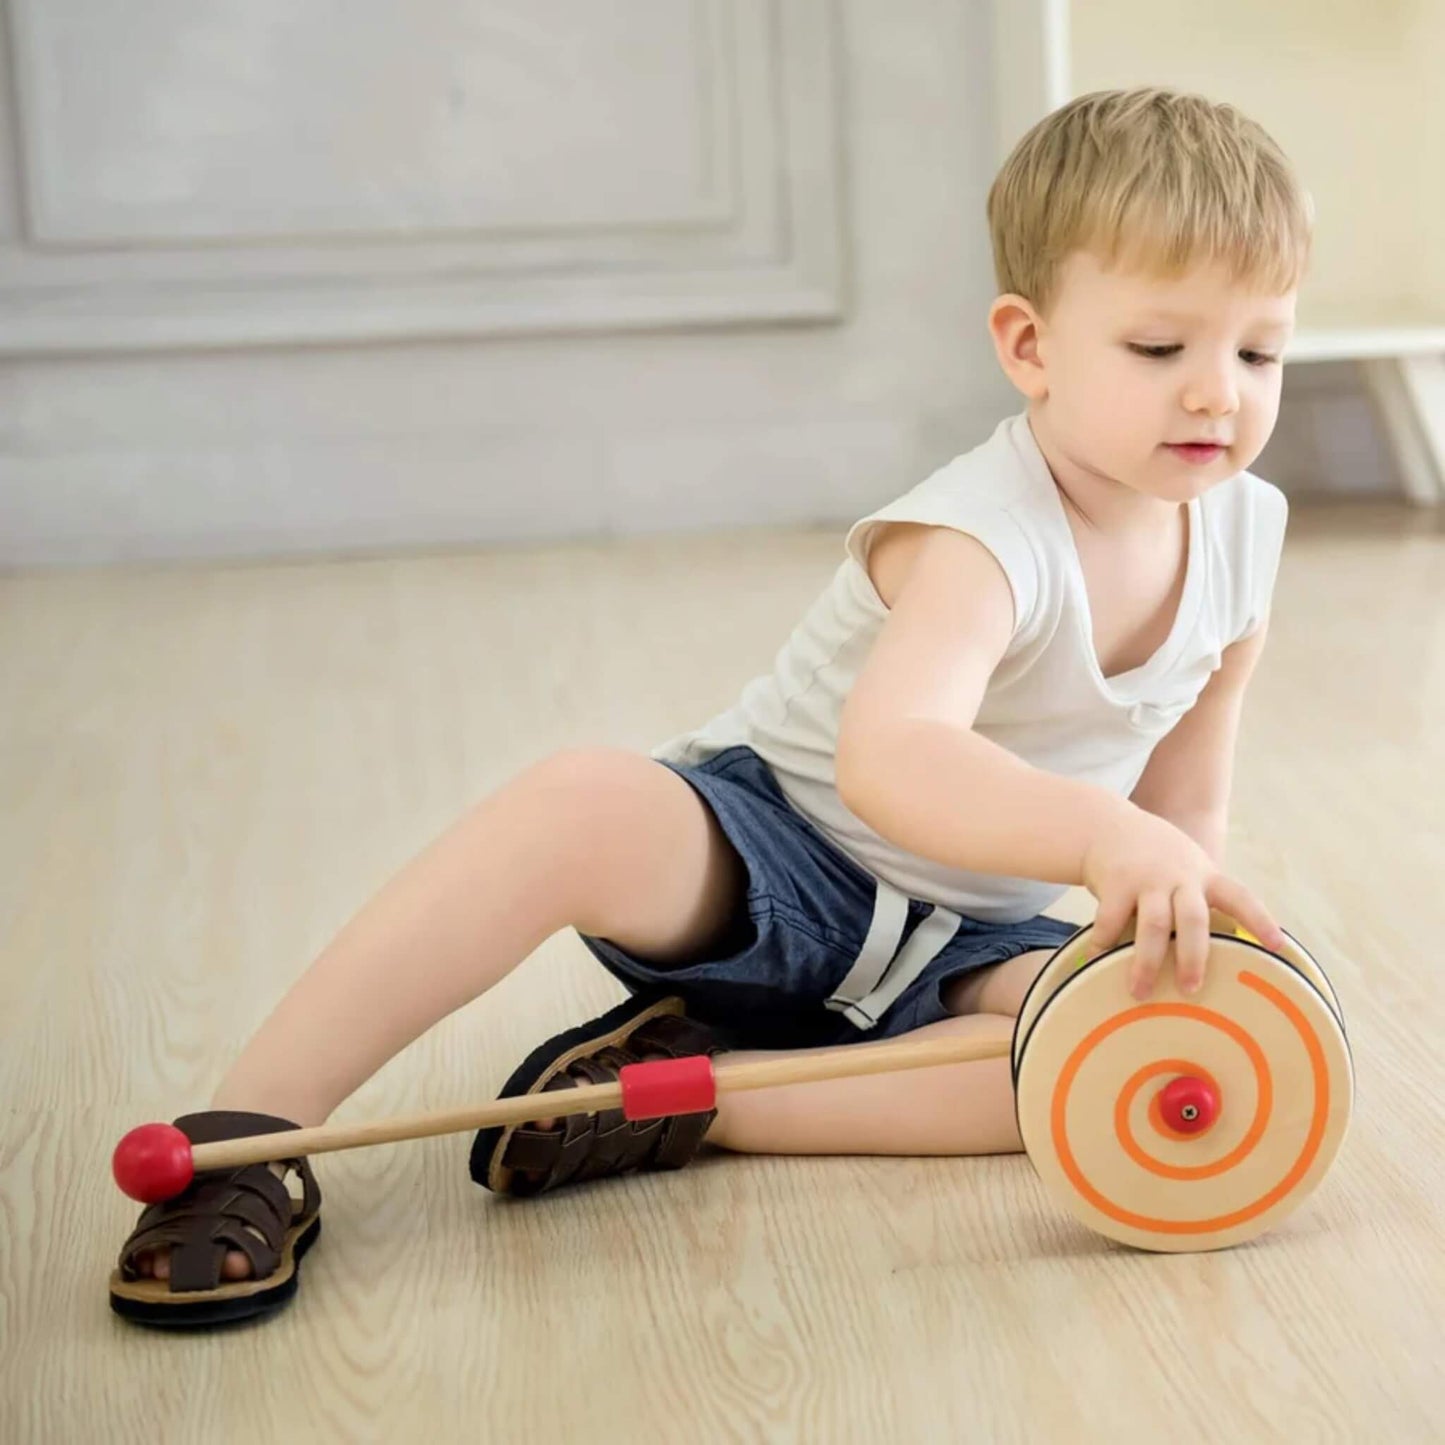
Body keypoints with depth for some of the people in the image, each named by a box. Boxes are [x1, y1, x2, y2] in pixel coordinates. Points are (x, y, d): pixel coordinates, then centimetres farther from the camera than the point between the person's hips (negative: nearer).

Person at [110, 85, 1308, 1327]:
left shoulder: (1241, 535, -2)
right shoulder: (982, 540, -24)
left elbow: (1184, 811, 11)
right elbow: (888, 758, -45)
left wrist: (1181, 912, -5)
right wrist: (1105, 836, -58)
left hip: (960, 942, 6)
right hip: (761, 865, -6)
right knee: (584, 804, -37)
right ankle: (247, 1139, -29)